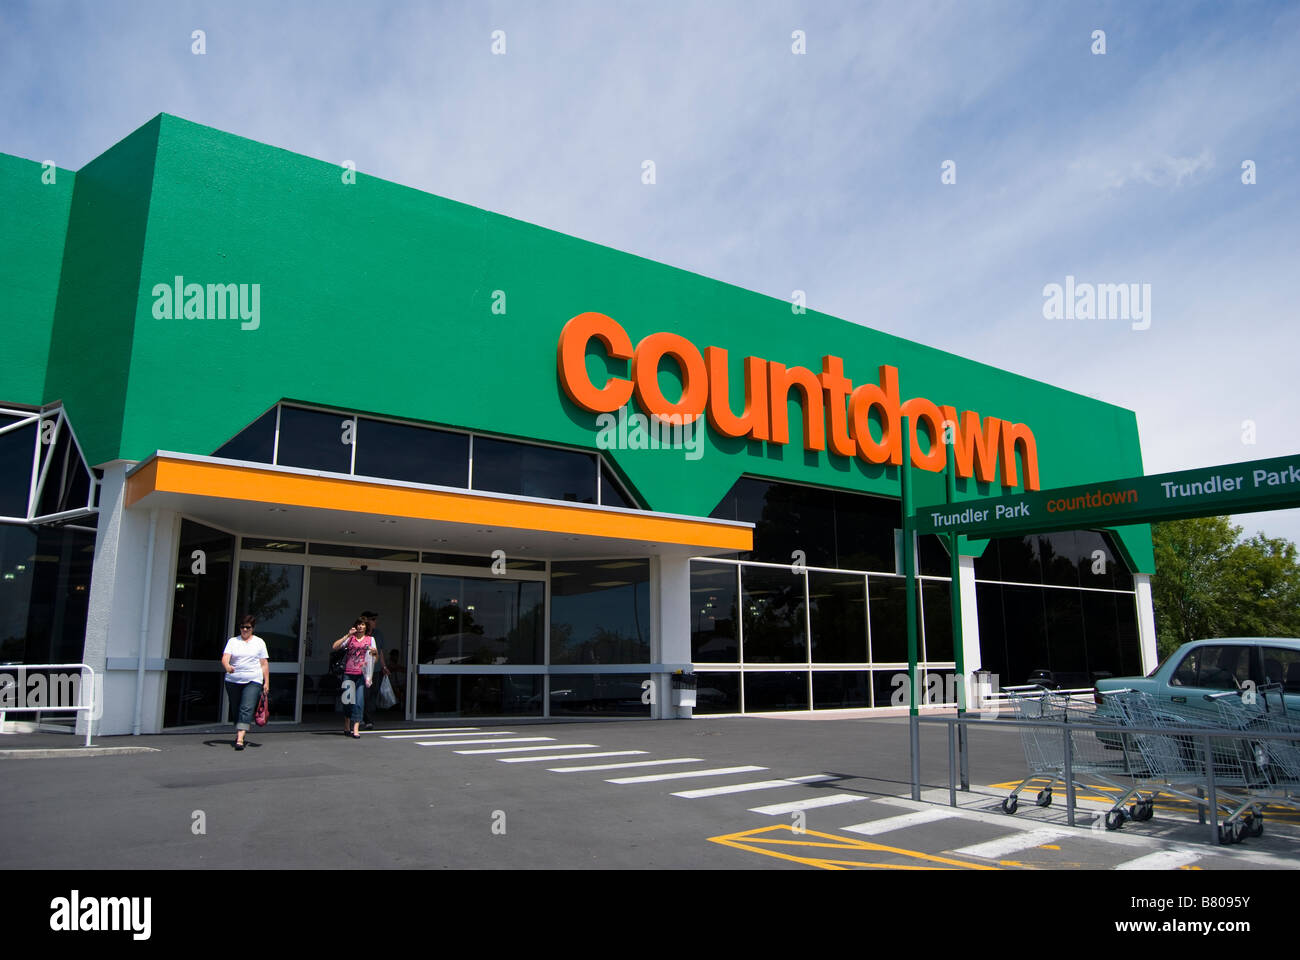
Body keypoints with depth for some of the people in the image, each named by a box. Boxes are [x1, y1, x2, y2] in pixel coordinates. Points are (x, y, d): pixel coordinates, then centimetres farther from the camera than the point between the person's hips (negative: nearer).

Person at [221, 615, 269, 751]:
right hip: (233, 680, 2)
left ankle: (240, 739, -24)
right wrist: (227, 666, -29)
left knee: (247, 708, -16)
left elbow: (264, 664, 9)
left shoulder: (259, 642, 9)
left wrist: (266, 682, 4)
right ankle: (238, 733, 29)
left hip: (253, 681, -2)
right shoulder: (233, 641, 9)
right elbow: (225, 658, -6)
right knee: (235, 709, 9)